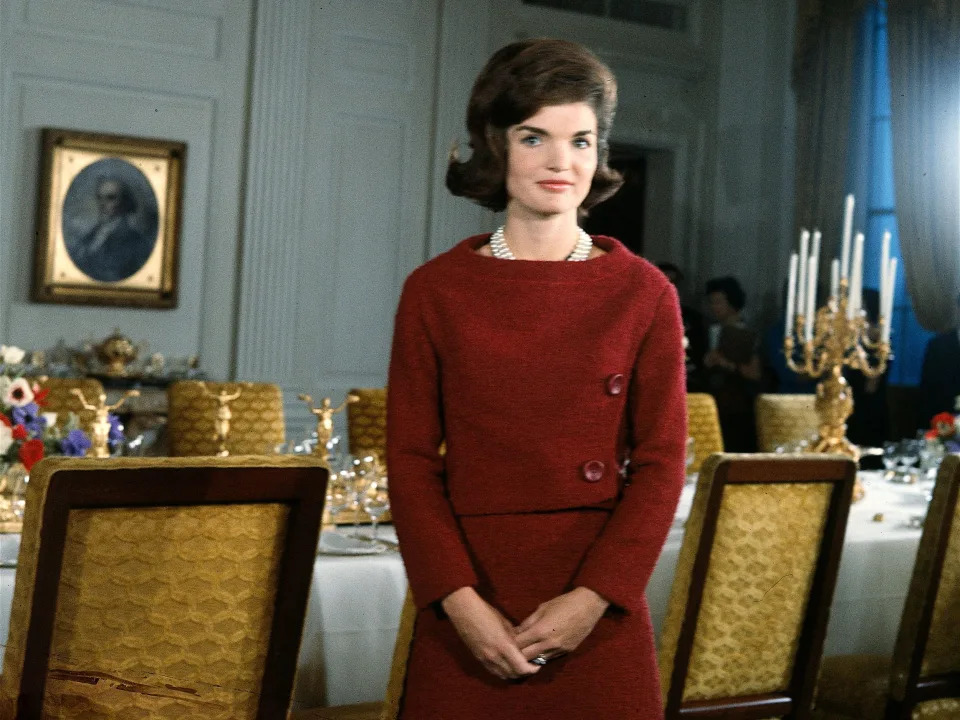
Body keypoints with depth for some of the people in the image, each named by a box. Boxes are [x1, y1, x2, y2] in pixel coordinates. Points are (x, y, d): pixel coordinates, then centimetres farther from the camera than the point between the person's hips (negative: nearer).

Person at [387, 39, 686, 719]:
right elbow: (411, 462, 0)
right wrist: (461, 601, -12)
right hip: (465, 617, 0)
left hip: (597, 615, 0)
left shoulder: (644, 294, 1)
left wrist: (592, 599, -11)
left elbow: (661, 464, -1)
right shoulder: (435, 291, 1)